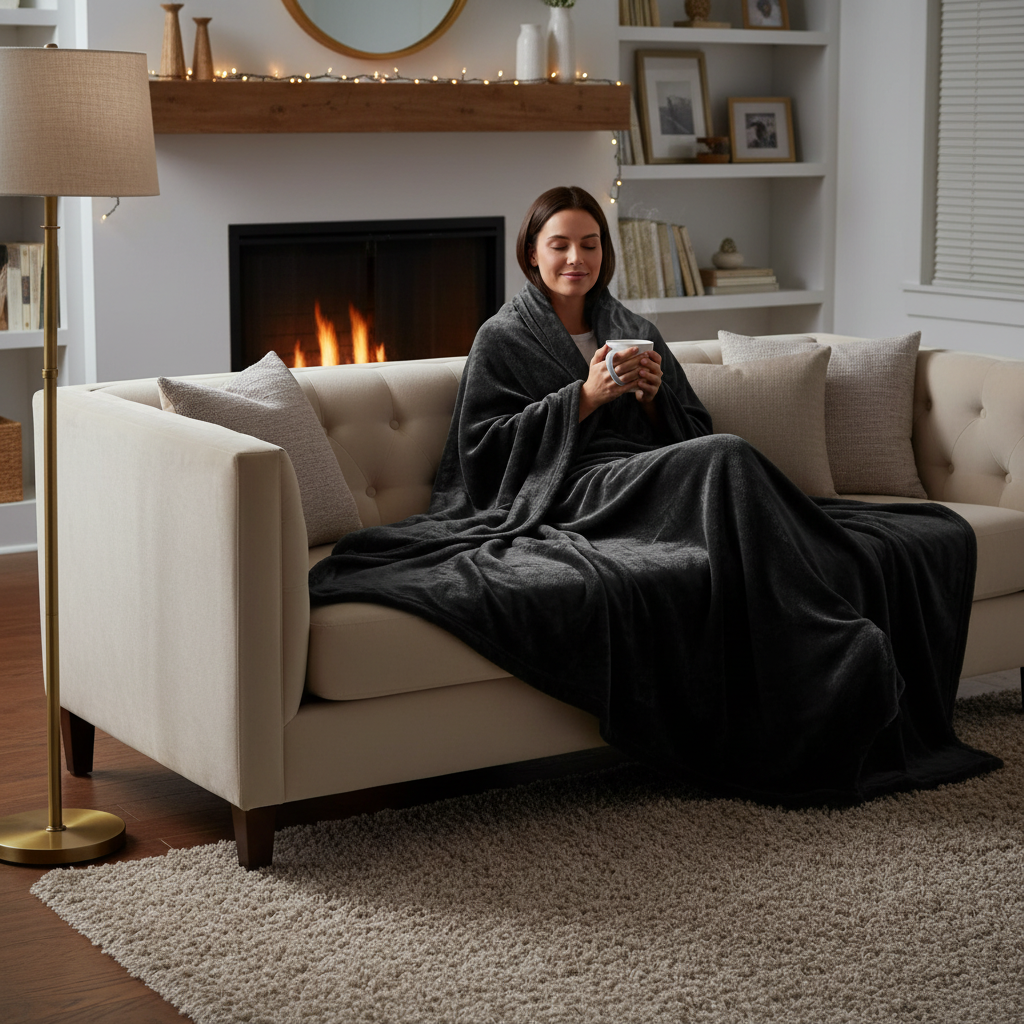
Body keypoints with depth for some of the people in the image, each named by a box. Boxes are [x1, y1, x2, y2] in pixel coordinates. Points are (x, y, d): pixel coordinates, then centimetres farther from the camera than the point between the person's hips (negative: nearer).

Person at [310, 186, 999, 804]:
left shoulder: (636, 333, 25)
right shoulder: (503, 338, 12)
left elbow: (693, 432, 22)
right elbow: (483, 444, -1)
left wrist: (654, 396, 0)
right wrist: (584, 397, -8)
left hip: (659, 484, 6)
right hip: (569, 493, -6)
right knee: (726, 458, -36)